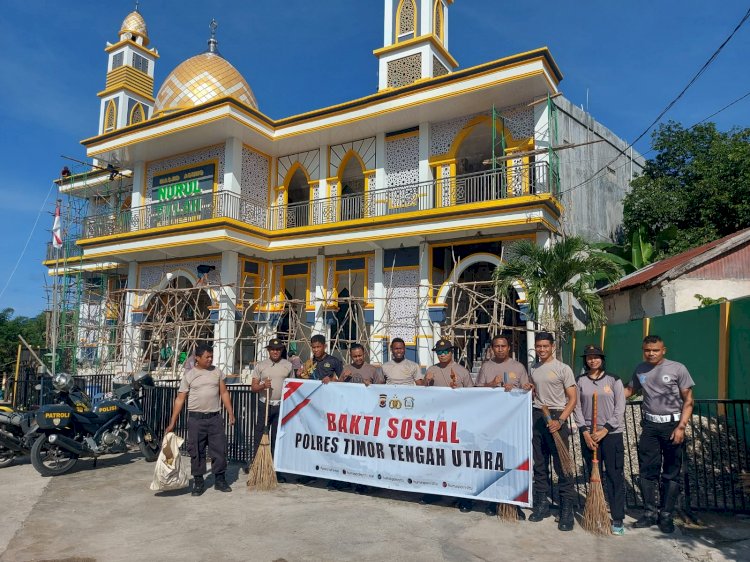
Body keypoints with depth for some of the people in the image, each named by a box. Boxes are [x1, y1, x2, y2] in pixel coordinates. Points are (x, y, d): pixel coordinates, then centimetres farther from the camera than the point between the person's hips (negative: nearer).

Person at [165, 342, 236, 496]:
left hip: (215, 418, 2)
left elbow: (224, 393, 10)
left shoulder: (217, 372, 6)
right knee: (197, 452, 5)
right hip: (196, 418, -1)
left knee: (219, 449, 3)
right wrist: (172, 423, -4)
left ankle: (220, 480, 17)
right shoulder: (189, 375, 0)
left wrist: (231, 414, 5)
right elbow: (180, 399, 0)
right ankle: (198, 482, 19)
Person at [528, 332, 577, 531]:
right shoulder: (533, 370, 12)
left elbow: (572, 399, -6)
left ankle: (567, 509, 2)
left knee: (562, 464, -5)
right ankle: (541, 504, 21)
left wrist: (560, 421, -16)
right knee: (539, 464, 11)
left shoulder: (563, 369, -4)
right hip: (536, 416, 5)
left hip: (556, 416, -5)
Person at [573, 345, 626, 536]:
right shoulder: (581, 381, 5)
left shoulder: (613, 380, 0)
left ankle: (617, 519, 6)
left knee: (615, 476, -1)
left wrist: (605, 429, -10)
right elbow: (577, 408, 3)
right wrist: (585, 432, -6)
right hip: (588, 434, 2)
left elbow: (620, 408, -4)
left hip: (611, 433, -2)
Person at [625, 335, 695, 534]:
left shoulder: (677, 369, -7)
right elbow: (630, 390, 20)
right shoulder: (640, 370, 7)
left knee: (671, 473, 5)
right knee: (647, 471, 5)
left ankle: (666, 516, 15)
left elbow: (688, 401, -5)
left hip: (672, 425, -3)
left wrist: (681, 427, -12)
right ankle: (650, 513, 16)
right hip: (650, 426, 4)